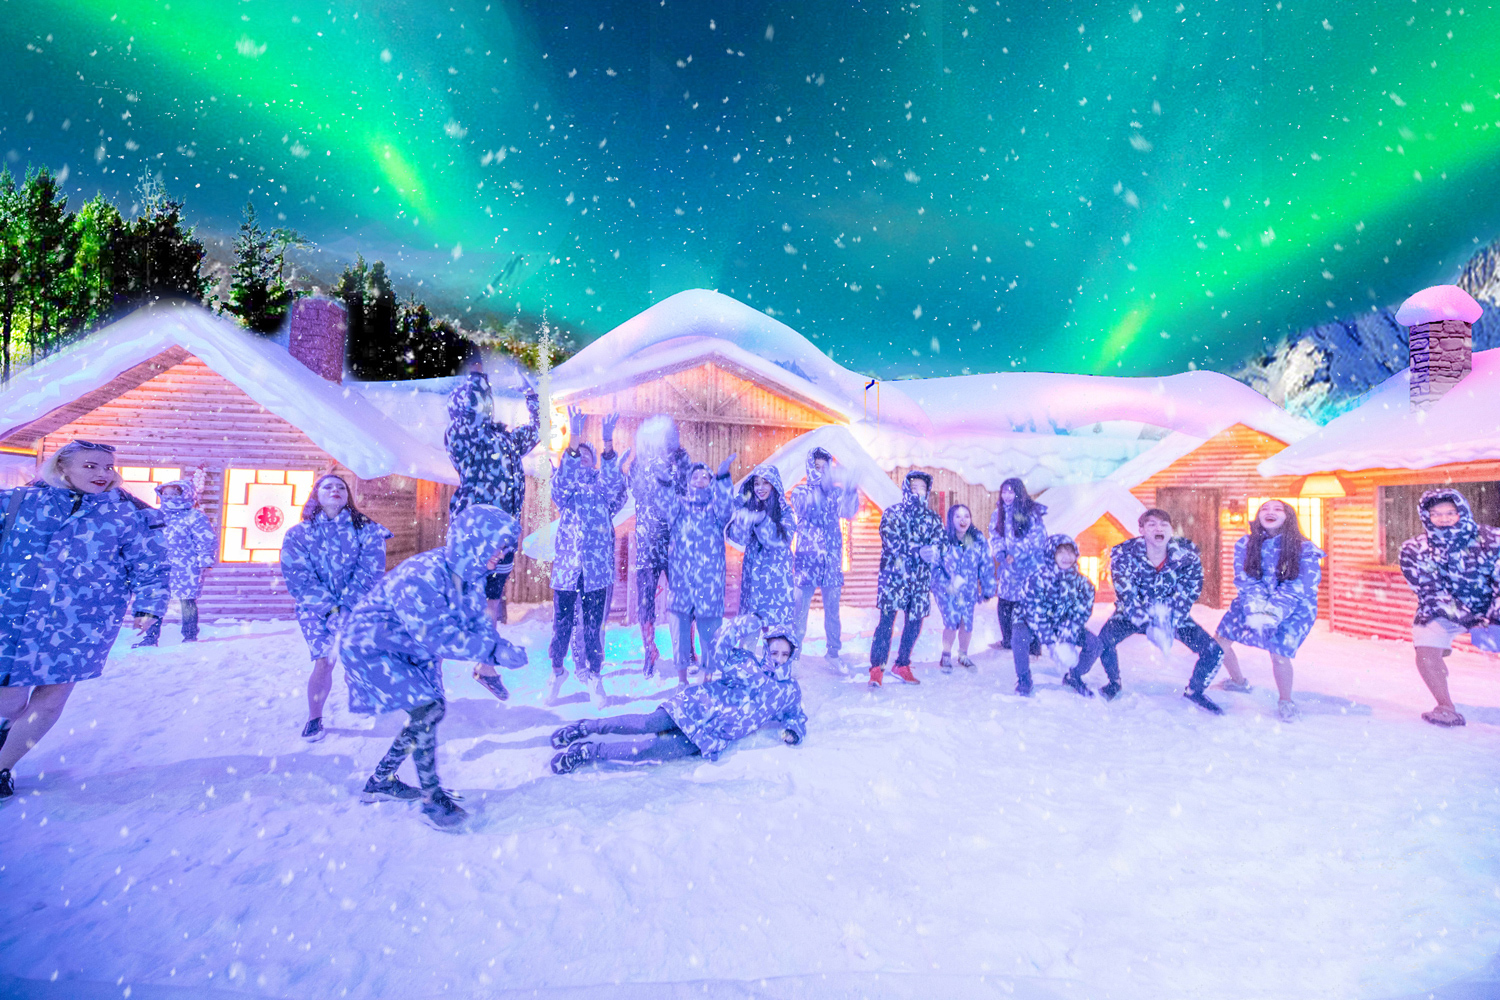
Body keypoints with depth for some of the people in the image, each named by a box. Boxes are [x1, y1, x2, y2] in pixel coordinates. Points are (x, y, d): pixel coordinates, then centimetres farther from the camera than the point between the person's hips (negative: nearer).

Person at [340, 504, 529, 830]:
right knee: (425, 711, -18)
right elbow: (436, 636, -37)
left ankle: (381, 780, 29)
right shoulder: (419, 577, -35)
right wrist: (493, 651, -40)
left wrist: (502, 647, -27)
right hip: (371, 646, -9)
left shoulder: (472, 576, -8)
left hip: (410, 651, 9)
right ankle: (433, 799, -3)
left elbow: (478, 622, -6)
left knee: (433, 710, 9)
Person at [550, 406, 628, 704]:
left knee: (593, 626, 2)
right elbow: (562, 480, -15)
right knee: (562, 624, 3)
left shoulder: (603, 494, 9)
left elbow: (613, 481, -12)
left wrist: (608, 443, -27)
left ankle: (595, 677, 11)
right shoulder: (564, 493, 7)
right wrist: (573, 441, -29)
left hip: (597, 570, 0)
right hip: (565, 570, 0)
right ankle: (556, 672, 22)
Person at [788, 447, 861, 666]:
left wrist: (851, 490, -29)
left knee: (832, 610, 8)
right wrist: (823, 486, -35)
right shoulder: (801, 490, 2)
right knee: (800, 608, -2)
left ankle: (833, 652, 20)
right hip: (806, 559, -3)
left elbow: (849, 513, -10)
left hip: (832, 560, 3)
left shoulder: (836, 491, 9)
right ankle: (794, 653, 8)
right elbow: (807, 509, -21)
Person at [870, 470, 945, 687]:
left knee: (914, 622, 8)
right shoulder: (892, 513, 2)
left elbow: (939, 541, 1)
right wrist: (919, 551, -23)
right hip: (894, 574, -4)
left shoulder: (932, 518, 13)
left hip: (920, 578, 4)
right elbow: (892, 540, -11)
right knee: (887, 620, -8)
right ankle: (876, 669, -3)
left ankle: (902, 665, 25)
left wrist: (933, 550, -23)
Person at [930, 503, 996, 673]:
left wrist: (987, 589, 4)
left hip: (969, 590, 3)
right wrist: (947, 584, -18)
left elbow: (986, 565, 2)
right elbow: (934, 566, -8)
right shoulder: (943, 540, -12)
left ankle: (963, 655, 34)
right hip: (946, 590, -3)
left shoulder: (978, 540, -5)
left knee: (967, 624, 5)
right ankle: (946, 657, 13)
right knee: (952, 623, -14)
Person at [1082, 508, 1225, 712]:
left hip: (1173, 615, 2)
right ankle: (1114, 683, 7)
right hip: (1134, 613, -1)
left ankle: (1195, 691, 20)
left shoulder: (1188, 555, -18)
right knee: (1104, 638, -24)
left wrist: (1171, 624, -25)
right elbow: (1126, 595, -23)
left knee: (1214, 651, -11)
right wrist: (1148, 626, -31)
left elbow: (1188, 595, -14)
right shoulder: (1124, 553, -22)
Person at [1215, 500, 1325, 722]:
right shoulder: (1246, 544, -7)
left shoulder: (1304, 550, -15)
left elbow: (1299, 586, -21)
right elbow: (1245, 580, -11)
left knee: (1278, 652, -21)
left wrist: (1272, 613, -30)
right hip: (1256, 602, 4)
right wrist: (1255, 610, -26)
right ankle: (1239, 682, 29)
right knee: (1220, 640, 0)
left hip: (1295, 606, -4)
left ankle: (1286, 701, 8)